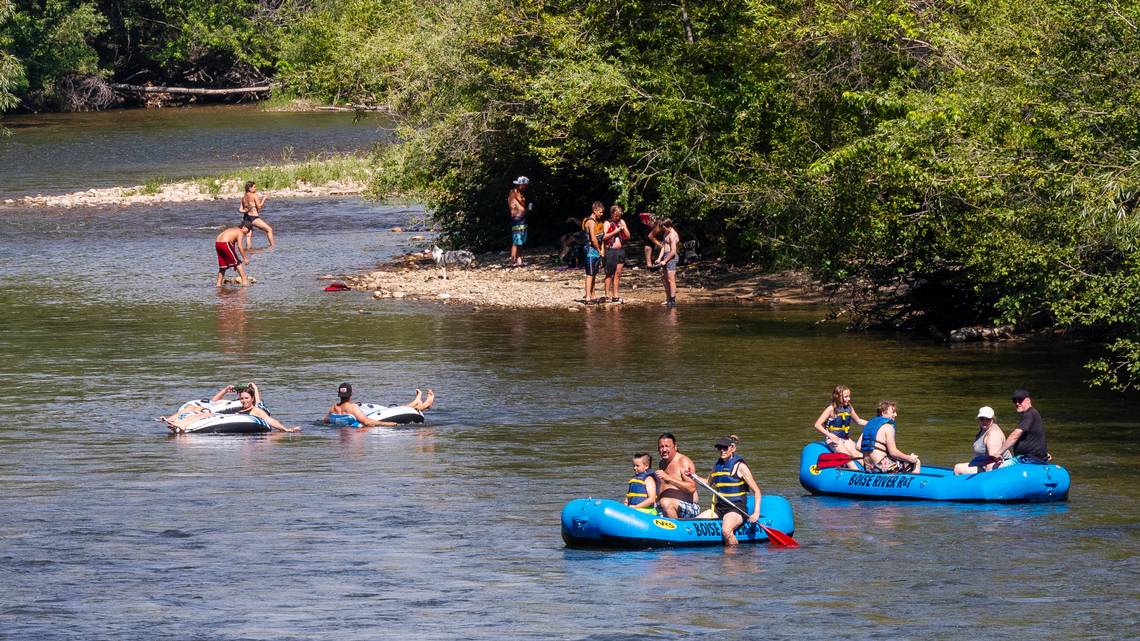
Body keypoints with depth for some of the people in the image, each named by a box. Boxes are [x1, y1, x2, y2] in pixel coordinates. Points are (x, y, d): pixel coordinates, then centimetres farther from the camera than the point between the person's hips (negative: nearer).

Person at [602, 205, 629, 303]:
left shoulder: (622, 222, 13)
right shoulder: (608, 223, 0)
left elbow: (628, 236, 12)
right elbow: (604, 237, -10)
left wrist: (623, 228, -4)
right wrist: (614, 232, -14)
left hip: (620, 250, 4)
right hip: (611, 250, -4)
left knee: (617, 274, 6)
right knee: (609, 274, -2)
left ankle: (615, 295, 9)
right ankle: (607, 294, 0)